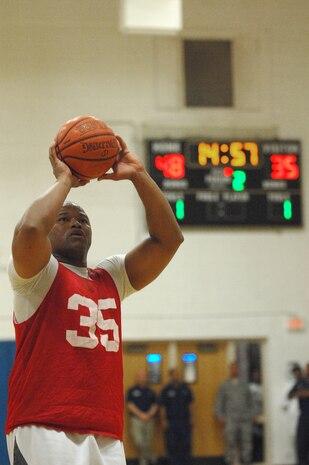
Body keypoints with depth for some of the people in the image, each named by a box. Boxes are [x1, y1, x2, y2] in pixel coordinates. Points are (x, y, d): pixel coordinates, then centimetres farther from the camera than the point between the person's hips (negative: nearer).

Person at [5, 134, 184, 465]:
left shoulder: (111, 278, 21)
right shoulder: (39, 274, 4)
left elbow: (168, 238, 13)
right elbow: (29, 229, -19)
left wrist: (138, 175, 6)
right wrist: (64, 180, -3)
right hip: (45, 431, -6)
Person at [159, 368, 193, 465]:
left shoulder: (185, 388, 7)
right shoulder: (166, 390, -2)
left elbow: (189, 405, 13)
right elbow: (162, 407, -2)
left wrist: (190, 418, 10)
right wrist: (164, 421, -8)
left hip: (185, 421, 3)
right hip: (171, 423, -3)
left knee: (185, 445, 5)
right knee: (172, 445, -2)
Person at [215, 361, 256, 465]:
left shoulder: (244, 385, 15)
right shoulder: (224, 386, 9)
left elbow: (250, 401, 19)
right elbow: (219, 402, 7)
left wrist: (252, 415, 9)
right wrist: (220, 417, -2)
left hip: (245, 419, 3)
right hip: (230, 420, -3)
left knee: (246, 443, -1)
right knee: (230, 443, -10)